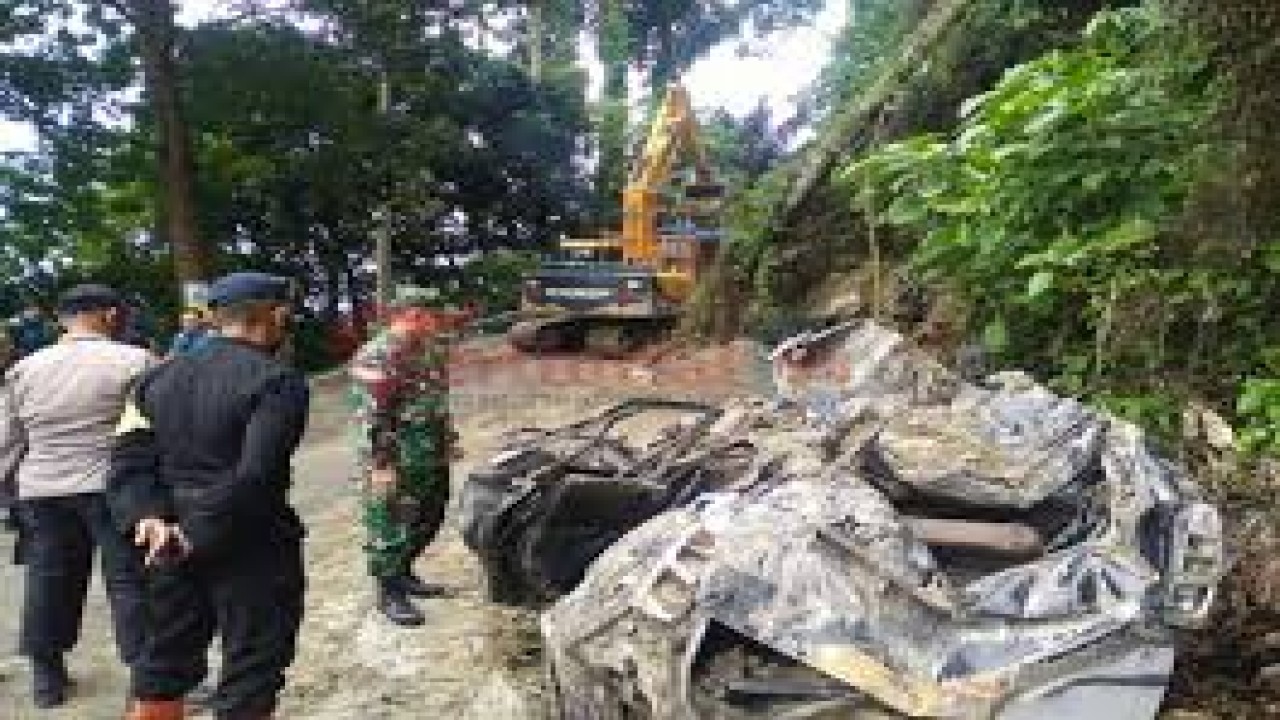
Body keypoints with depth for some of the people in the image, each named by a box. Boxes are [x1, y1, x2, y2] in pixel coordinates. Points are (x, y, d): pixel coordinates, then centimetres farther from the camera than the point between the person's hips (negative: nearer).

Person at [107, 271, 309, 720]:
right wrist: (200, 536, -17)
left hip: (172, 544, 7)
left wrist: (148, 517, -12)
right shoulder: (279, 382, -14)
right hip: (252, 549, -6)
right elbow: (254, 477, -23)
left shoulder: (159, 378, 7)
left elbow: (129, 460, -1)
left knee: (163, 671, 21)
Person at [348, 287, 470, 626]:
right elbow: (370, 417, -21)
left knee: (429, 519, 19)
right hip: (397, 462, -9)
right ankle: (389, 592, 15)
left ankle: (403, 572, 36)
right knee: (390, 526, 2)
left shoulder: (428, 350, 11)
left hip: (432, 458, 9)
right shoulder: (377, 357, -18)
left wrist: (448, 441, 22)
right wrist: (380, 465, -23)